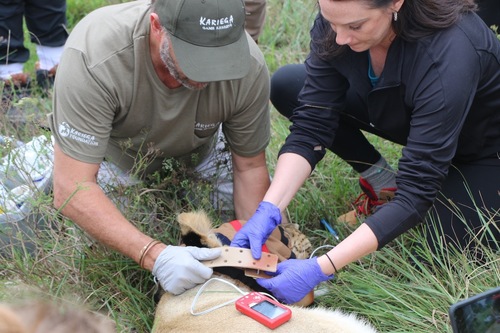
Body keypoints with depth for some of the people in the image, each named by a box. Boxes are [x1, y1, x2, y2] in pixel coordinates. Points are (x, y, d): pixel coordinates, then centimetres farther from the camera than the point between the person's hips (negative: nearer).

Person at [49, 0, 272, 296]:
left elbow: (250, 167, -17)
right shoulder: (93, 59, -44)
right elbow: (71, 190, -42)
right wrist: (155, 255, -51)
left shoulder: (249, 68, -34)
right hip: (117, 142, -2)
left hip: (200, 141, 3)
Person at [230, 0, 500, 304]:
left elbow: (416, 191, -39)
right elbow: (310, 129, -20)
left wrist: (322, 268, -44)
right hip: (405, 117, 5)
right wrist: (269, 210, -34)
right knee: (287, 87, -10)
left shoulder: (449, 54, -41)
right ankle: (382, 180, 4)